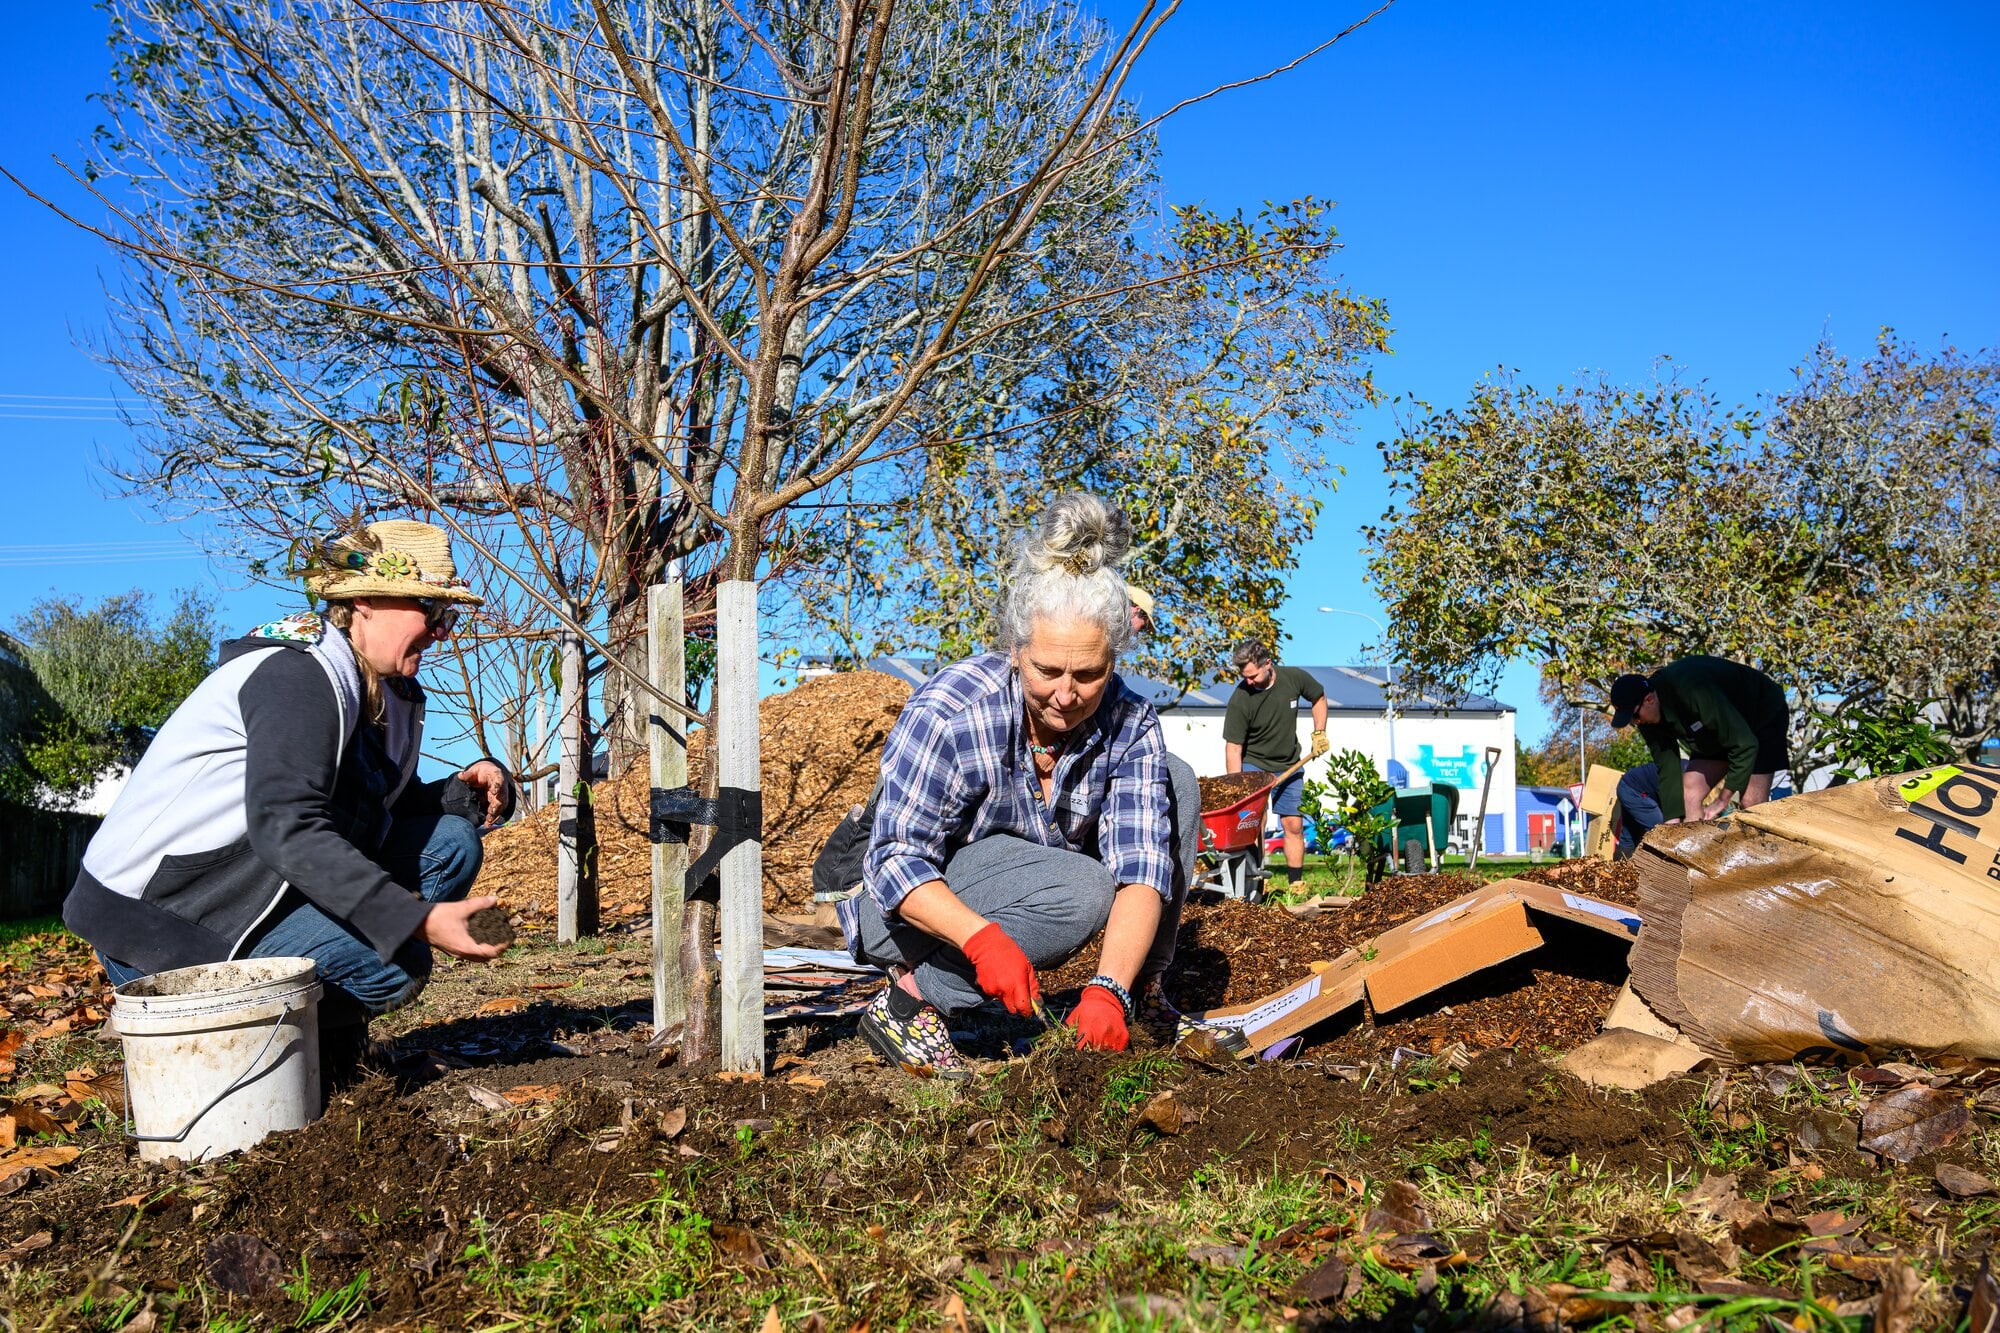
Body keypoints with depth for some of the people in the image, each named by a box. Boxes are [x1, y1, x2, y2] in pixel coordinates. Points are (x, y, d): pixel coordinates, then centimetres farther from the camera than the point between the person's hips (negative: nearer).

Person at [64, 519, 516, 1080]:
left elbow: (388, 807, 15)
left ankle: (319, 1035, 4)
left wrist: (465, 791, -7)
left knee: (450, 841, 2)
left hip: (251, 886, 9)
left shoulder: (387, 690, 8)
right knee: (397, 964, -23)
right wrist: (418, 921, -35)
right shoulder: (301, 675, -21)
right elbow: (285, 829, -32)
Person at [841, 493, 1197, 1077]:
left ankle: (1143, 993, -1)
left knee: (1170, 788, -9)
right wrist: (983, 939, -44)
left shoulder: (1130, 726, -15)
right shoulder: (946, 713, -28)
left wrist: (1108, 990, -39)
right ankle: (909, 997, -17)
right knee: (1082, 893, -33)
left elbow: (1141, 866, -23)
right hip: (908, 907, -5)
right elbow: (897, 859, -27)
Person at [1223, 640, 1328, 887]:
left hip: (1289, 766, 3)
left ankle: (1296, 884, 11)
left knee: (1294, 825, 3)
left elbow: (1319, 697, 10)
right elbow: (1233, 748, -22)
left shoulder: (1295, 678, -13)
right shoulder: (1240, 699, -23)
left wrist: (1319, 733, 2)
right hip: (1253, 765, -3)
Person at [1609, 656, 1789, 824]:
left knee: (1751, 804, -16)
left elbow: (1745, 745, -36)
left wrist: (1723, 800, -29)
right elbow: (1667, 769, -10)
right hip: (1719, 728, 7)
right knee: (1689, 791, -6)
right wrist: (1672, 822, -17)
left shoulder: (1693, 692, -41)